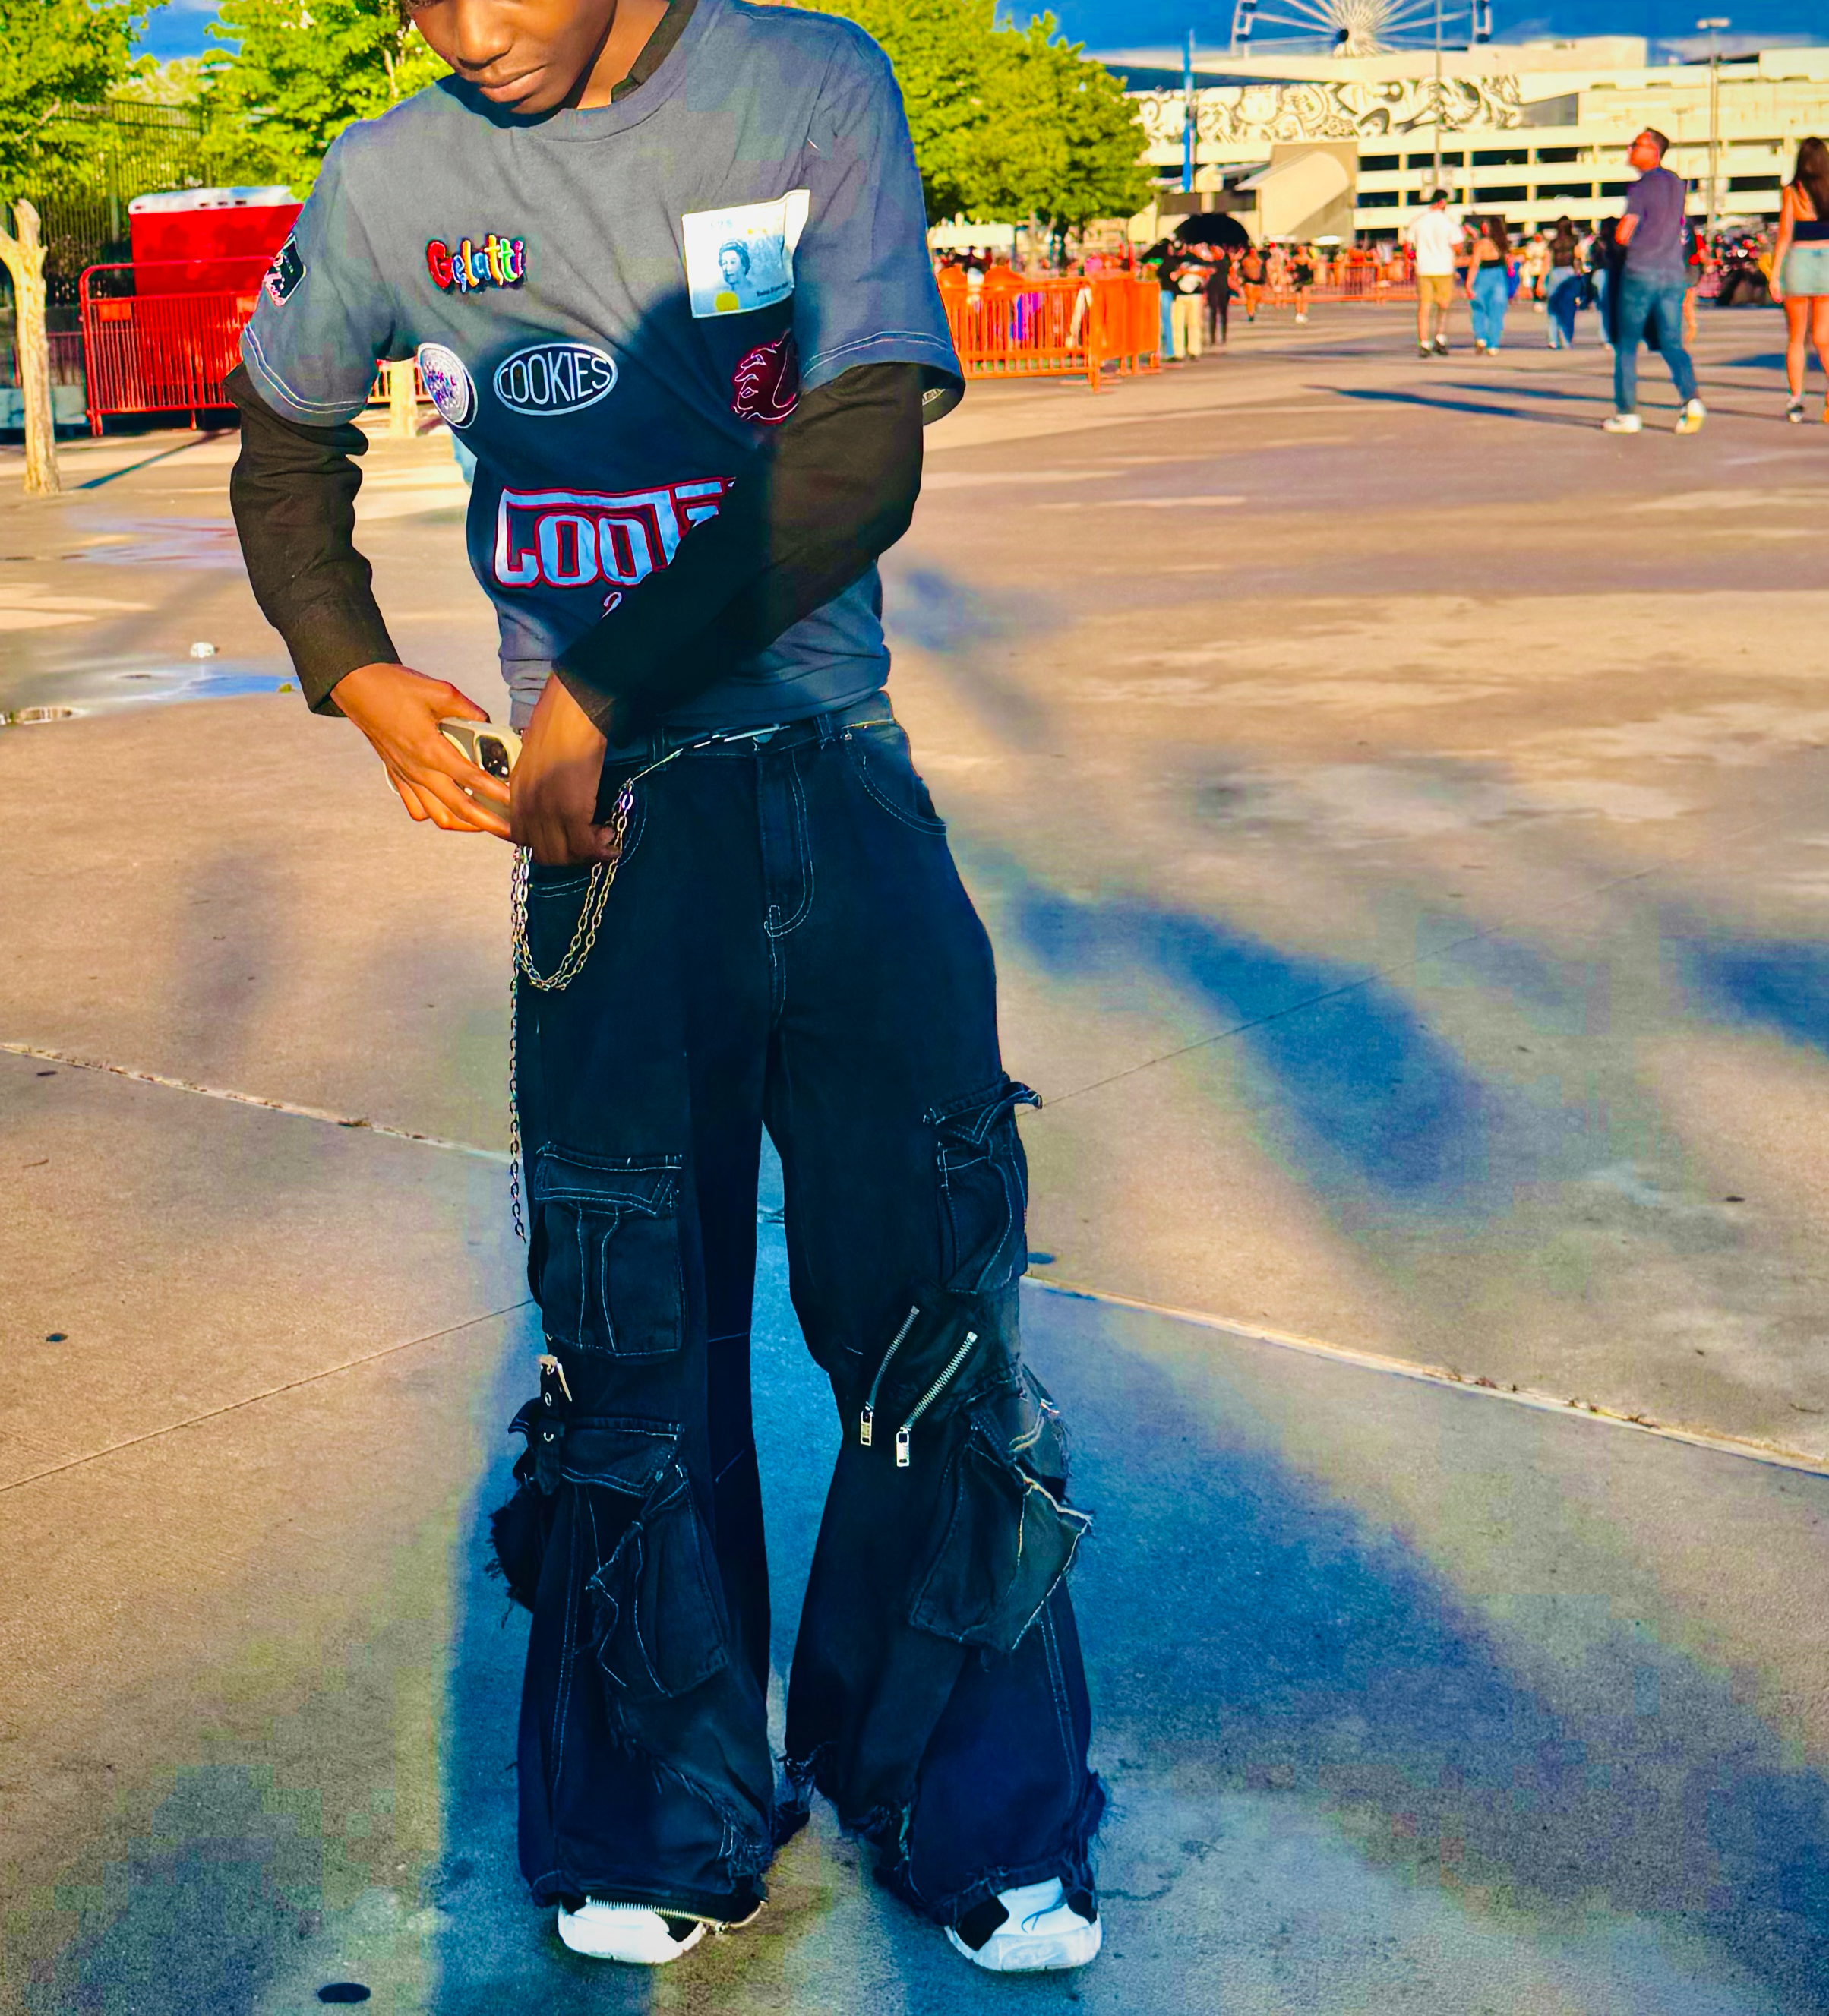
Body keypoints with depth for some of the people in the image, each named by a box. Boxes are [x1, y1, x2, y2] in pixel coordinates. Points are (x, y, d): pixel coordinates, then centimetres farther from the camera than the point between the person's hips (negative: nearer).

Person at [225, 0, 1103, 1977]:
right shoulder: (392, 184, 1)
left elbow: (858, 468, -12)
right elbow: (286, 454, 19)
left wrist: (597, 697, -13)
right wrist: (357, 676, 4)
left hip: (839, 791, 0)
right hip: (605, 821, 1)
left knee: (934, 1309, 4)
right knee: (633, 1337, 5)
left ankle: (967, 1810, 23)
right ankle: (658, 1826, 25)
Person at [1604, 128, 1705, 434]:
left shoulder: (1641, 187, -11)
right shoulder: (1678, 184, 10)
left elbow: (1622, 236, -14)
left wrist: (1620, 228, 6)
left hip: (1641, 273, -6)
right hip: (1674, 273, 6)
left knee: (1627, 344, 6)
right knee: (1672, 343, 6)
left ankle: (1626, 413, 6)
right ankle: (1690, 399, -16)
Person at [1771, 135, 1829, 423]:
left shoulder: (1791, 192, -6)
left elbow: (1785, 235, -9)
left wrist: (1774, 275, -6)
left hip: (1798, 261, -2)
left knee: (1796, 337, 9)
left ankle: (1796, 400, 6)